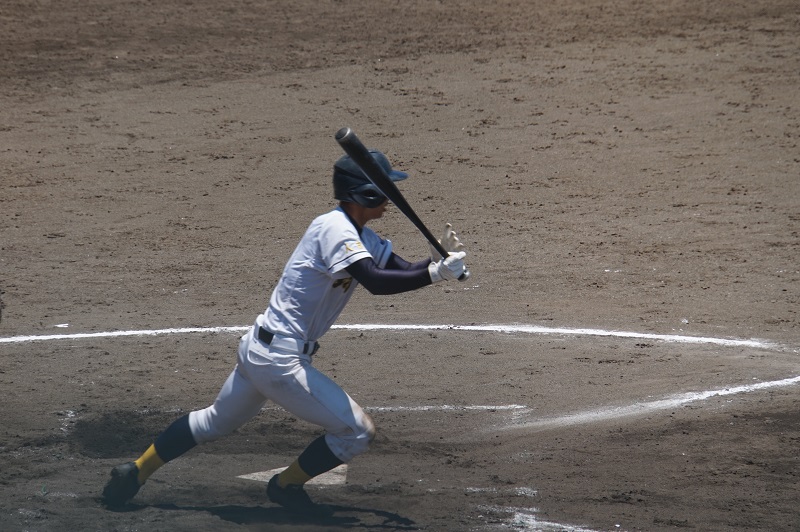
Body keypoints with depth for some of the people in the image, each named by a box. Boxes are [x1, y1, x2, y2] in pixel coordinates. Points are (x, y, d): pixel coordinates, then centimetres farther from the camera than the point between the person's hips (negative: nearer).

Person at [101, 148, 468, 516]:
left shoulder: (361, 237, 10)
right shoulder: (334, 229, -19)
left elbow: (404, 272, 5)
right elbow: (376, 282, -32)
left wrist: (440, 263, -12)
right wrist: (435, 273, -32)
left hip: (258, 348, 10)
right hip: (280, 358, -10)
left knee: (215, 422, 27)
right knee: (357, 431, -4)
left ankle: (134, 473, 33)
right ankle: (286, 487, 15)